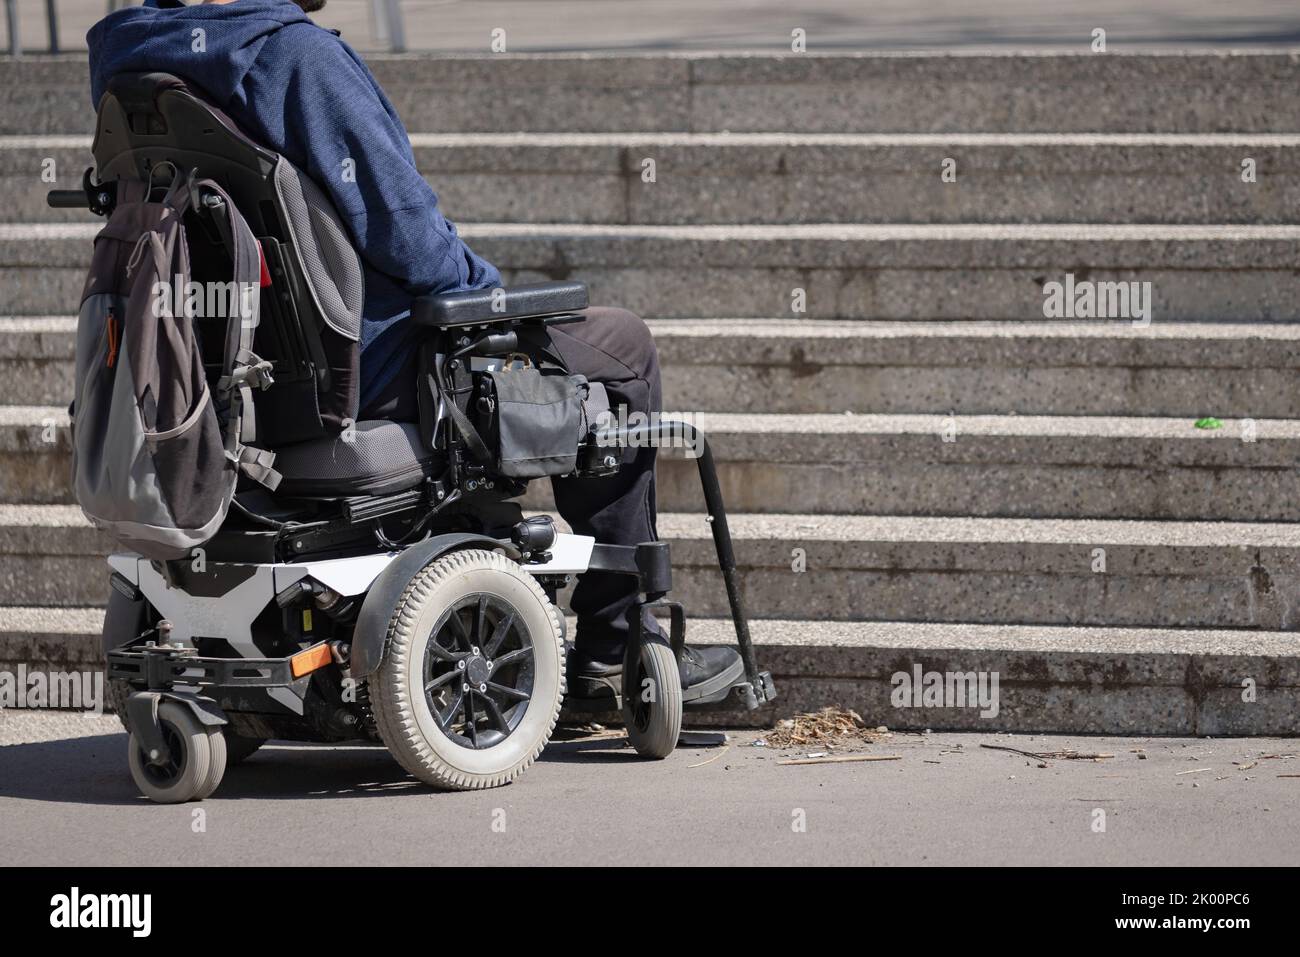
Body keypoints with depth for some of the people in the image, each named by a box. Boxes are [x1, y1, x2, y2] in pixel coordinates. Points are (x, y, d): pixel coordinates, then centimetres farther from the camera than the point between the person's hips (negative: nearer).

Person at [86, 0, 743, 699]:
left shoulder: (122, 58, 4)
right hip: (361, 367, -9)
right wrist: (489, 292, 1)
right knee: (621, 347, 10)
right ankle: (615, 647, 13)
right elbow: (403, 229, -21)